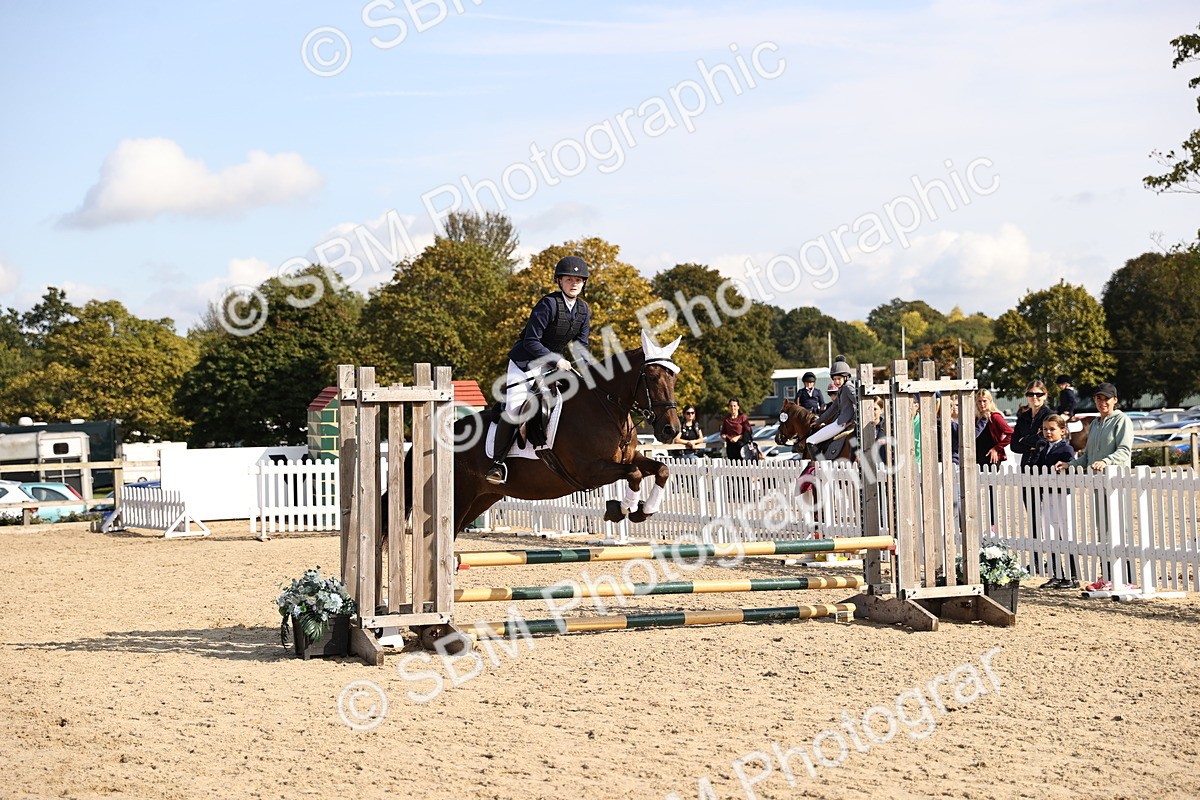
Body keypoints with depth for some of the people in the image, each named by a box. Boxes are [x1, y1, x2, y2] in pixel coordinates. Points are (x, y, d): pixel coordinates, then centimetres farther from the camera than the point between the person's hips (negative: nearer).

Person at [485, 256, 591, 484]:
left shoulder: (583, 309, 0)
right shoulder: (548, 304, -21)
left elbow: (581, 344, 7)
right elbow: (531, 342, -22)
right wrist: (556, 361, -27)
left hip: (553, 363, 7)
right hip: (525, 362, -7)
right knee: (513, 411, -17)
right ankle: (498, 462, -9)